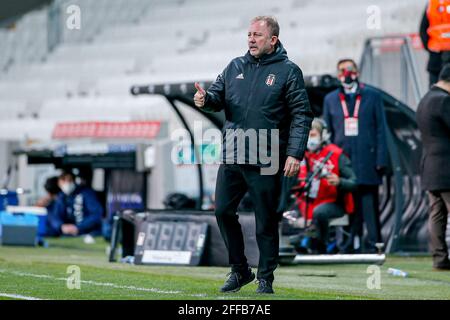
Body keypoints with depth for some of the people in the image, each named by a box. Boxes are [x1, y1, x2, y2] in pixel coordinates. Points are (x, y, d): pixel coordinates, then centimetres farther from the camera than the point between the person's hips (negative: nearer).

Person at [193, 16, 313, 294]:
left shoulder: (288, 71, -3)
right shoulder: (236, 67, 12)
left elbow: (301, 115, -6)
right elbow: (218, 98, 12)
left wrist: (295, 154, -14)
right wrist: (205, 99, -13)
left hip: (266, 164, -5)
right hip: (231, 157, 5)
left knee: (266, 223, 2)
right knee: (223, 211, 6)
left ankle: (265, 278, 14)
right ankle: (240, 270, 22)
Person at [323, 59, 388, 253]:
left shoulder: (373, 97, 9)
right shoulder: (330, 99, 15)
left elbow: (380, 130, 6)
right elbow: (327, 133, 16)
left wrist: (381, 160, -2)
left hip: (367, 162, -2)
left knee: (369, 205, -4)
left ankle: (373, 244, -1)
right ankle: (350, 243, 6)